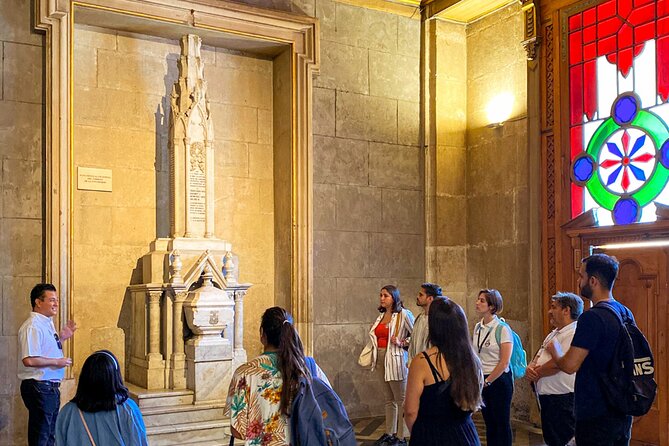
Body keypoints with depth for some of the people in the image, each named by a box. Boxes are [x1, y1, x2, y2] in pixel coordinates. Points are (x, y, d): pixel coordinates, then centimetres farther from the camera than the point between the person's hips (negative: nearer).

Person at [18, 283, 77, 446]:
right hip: (39, 388, -10)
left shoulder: (47, 324, 13)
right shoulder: (32, 327, -18)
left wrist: (62, 338, 12)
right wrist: (57, 362, -19)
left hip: (51, 387, 10)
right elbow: (29, 360, -28)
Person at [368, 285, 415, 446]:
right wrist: (373, 333, 9)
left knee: (401, 399, 0)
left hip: (396, 360, -7)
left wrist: (403, 343, -17)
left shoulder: (404, 315, -10)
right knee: (389, 399, 15)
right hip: (381, 359, 8)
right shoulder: (381, 315, 12)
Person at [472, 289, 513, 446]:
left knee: (501, 423, 2)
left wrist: (487, 381, -11)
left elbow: (504, 362, -14)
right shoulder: (478, 327, 7)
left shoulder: (502, 329, -12)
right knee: (489, 423, 12)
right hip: (482, 380, 6)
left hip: (498, 380, -6)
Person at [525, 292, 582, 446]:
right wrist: (530, 368, -6)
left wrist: (536, 373, -7)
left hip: (562, 399, -10)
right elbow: (537, 358, 17)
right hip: (546, 398, 10)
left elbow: (557, 363, -23)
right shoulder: (553, 334, 17)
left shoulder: (574, 333, -16)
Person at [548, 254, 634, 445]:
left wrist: (554, 350, -1)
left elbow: (570, 365, -22)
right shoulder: (626, 313, 7)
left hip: (596, 415, -9)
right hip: (622, 412, 9)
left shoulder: (592, 318, -21)